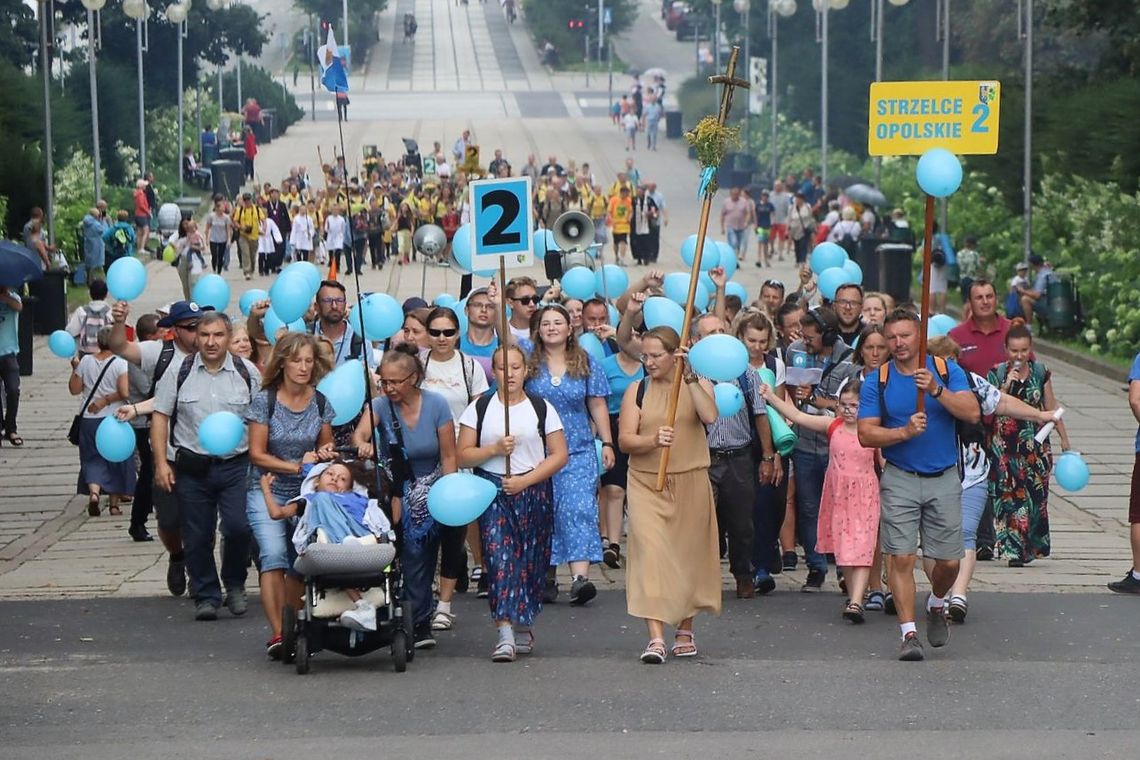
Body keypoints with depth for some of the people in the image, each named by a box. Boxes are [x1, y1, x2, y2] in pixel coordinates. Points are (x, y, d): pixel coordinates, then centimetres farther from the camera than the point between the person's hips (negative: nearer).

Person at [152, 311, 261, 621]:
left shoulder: (248, 372, 4)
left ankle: (234, 585, 10)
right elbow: (160, 417, 5)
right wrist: (161, 463, -2)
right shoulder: (179, 372, 3)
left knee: (238, 527, -13)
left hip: (236, 465, -1)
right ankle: (206, 596, 14)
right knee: (197, 537, 2)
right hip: (191, 467, 1)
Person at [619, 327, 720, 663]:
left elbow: (710, 416, -16)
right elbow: (625, 439, -4)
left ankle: (684, 631, 25)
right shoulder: (637, 391, 6)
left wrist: (689, 377, -20)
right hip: (646, 483, 0)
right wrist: (653, 440, -23)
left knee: (688, 555, 7)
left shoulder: (699, 385, 5)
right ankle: (656, 638, -20)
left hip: (691, 483, 1)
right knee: (650, 552, -13)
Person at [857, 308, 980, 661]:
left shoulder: (947, 371, 2)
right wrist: (904, 432, -19)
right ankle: (908, 632, -4)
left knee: (949, 562, 5)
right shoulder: (877, 381, 1)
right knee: (902, 558, -9)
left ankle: (936, 606, 35)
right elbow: (866, 434, -4)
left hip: (944, 479, 1)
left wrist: (936, 390, -24)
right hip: (900, 480, -1)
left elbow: (972, 413, -11)